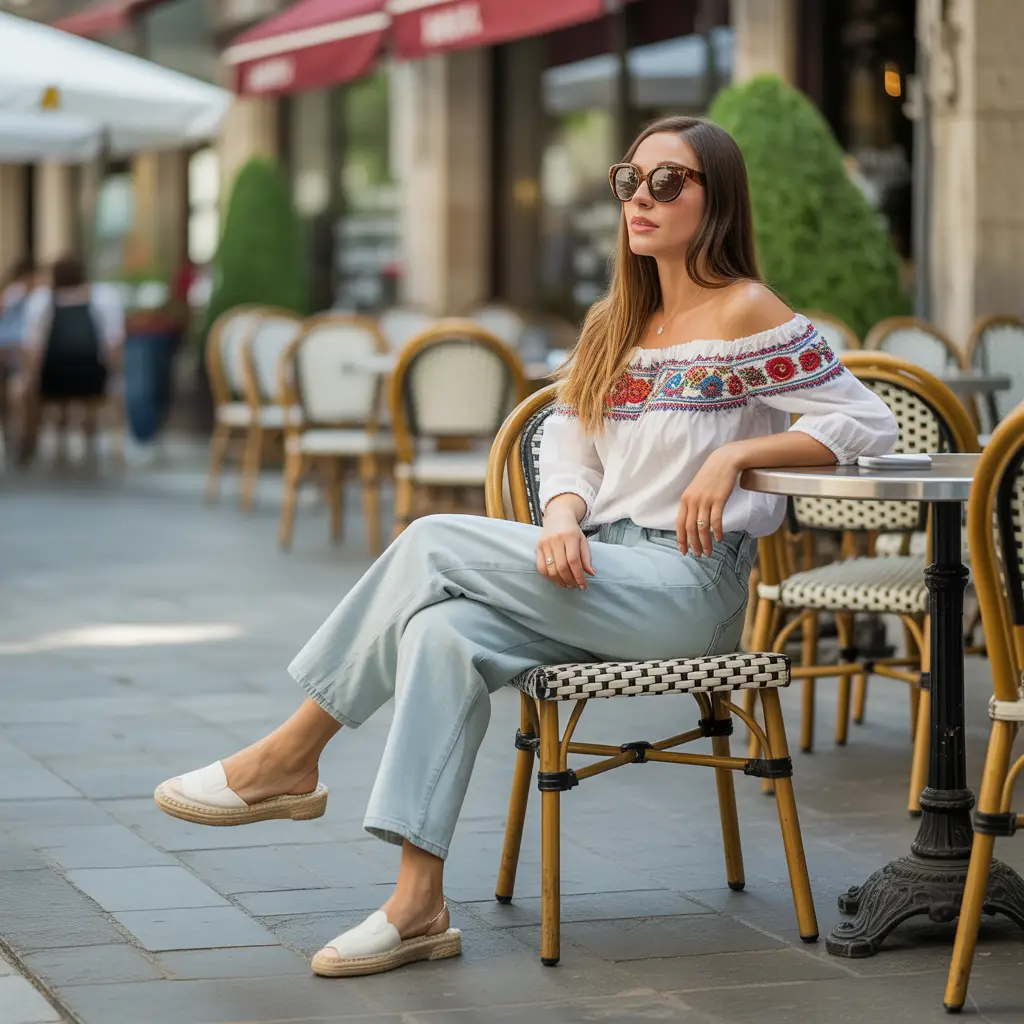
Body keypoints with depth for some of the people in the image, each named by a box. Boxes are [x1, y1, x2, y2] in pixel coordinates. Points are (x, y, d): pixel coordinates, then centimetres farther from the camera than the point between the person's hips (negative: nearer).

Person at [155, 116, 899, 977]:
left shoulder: (745, 316, -4)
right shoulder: (612, 322, 18)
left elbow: (870, 422, -8)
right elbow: (567, 442, 12)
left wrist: (735, 454, -16)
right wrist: (564, 519, -9)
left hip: (691, 589, -6)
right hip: (598, 578, 7)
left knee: (435, 543, -19)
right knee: (442, 633, -23)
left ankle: (290, 758, -6)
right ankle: (418, 905, -27)